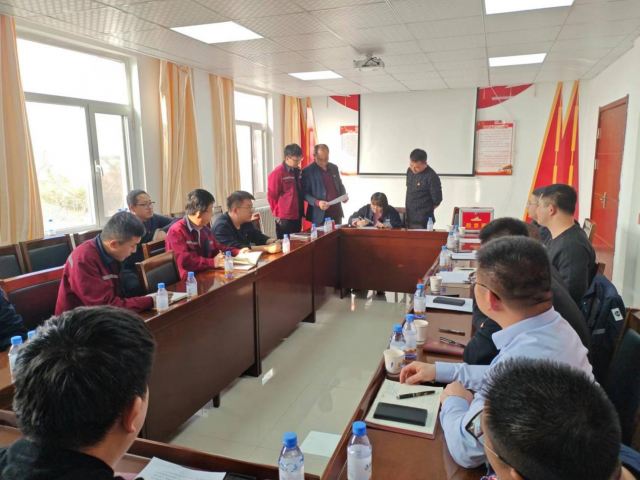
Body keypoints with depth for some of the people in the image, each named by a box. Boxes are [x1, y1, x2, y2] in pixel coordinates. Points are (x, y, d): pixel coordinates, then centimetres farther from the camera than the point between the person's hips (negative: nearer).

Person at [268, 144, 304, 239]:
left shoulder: (298, 171, 9)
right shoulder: (277, 173, -13)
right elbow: (272, 196, -10)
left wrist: (301, 211, 14)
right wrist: (277, 214, -3)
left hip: (297, 216, 7)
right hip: (285, 218, -7)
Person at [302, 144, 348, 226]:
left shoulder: (334, 168, 11)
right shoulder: (307, 171, -5)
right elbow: (305, 193, -6)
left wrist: (344, 196, -1)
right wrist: (317, 202, -22)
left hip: (336, 212, 5)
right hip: (320, 215, -5)